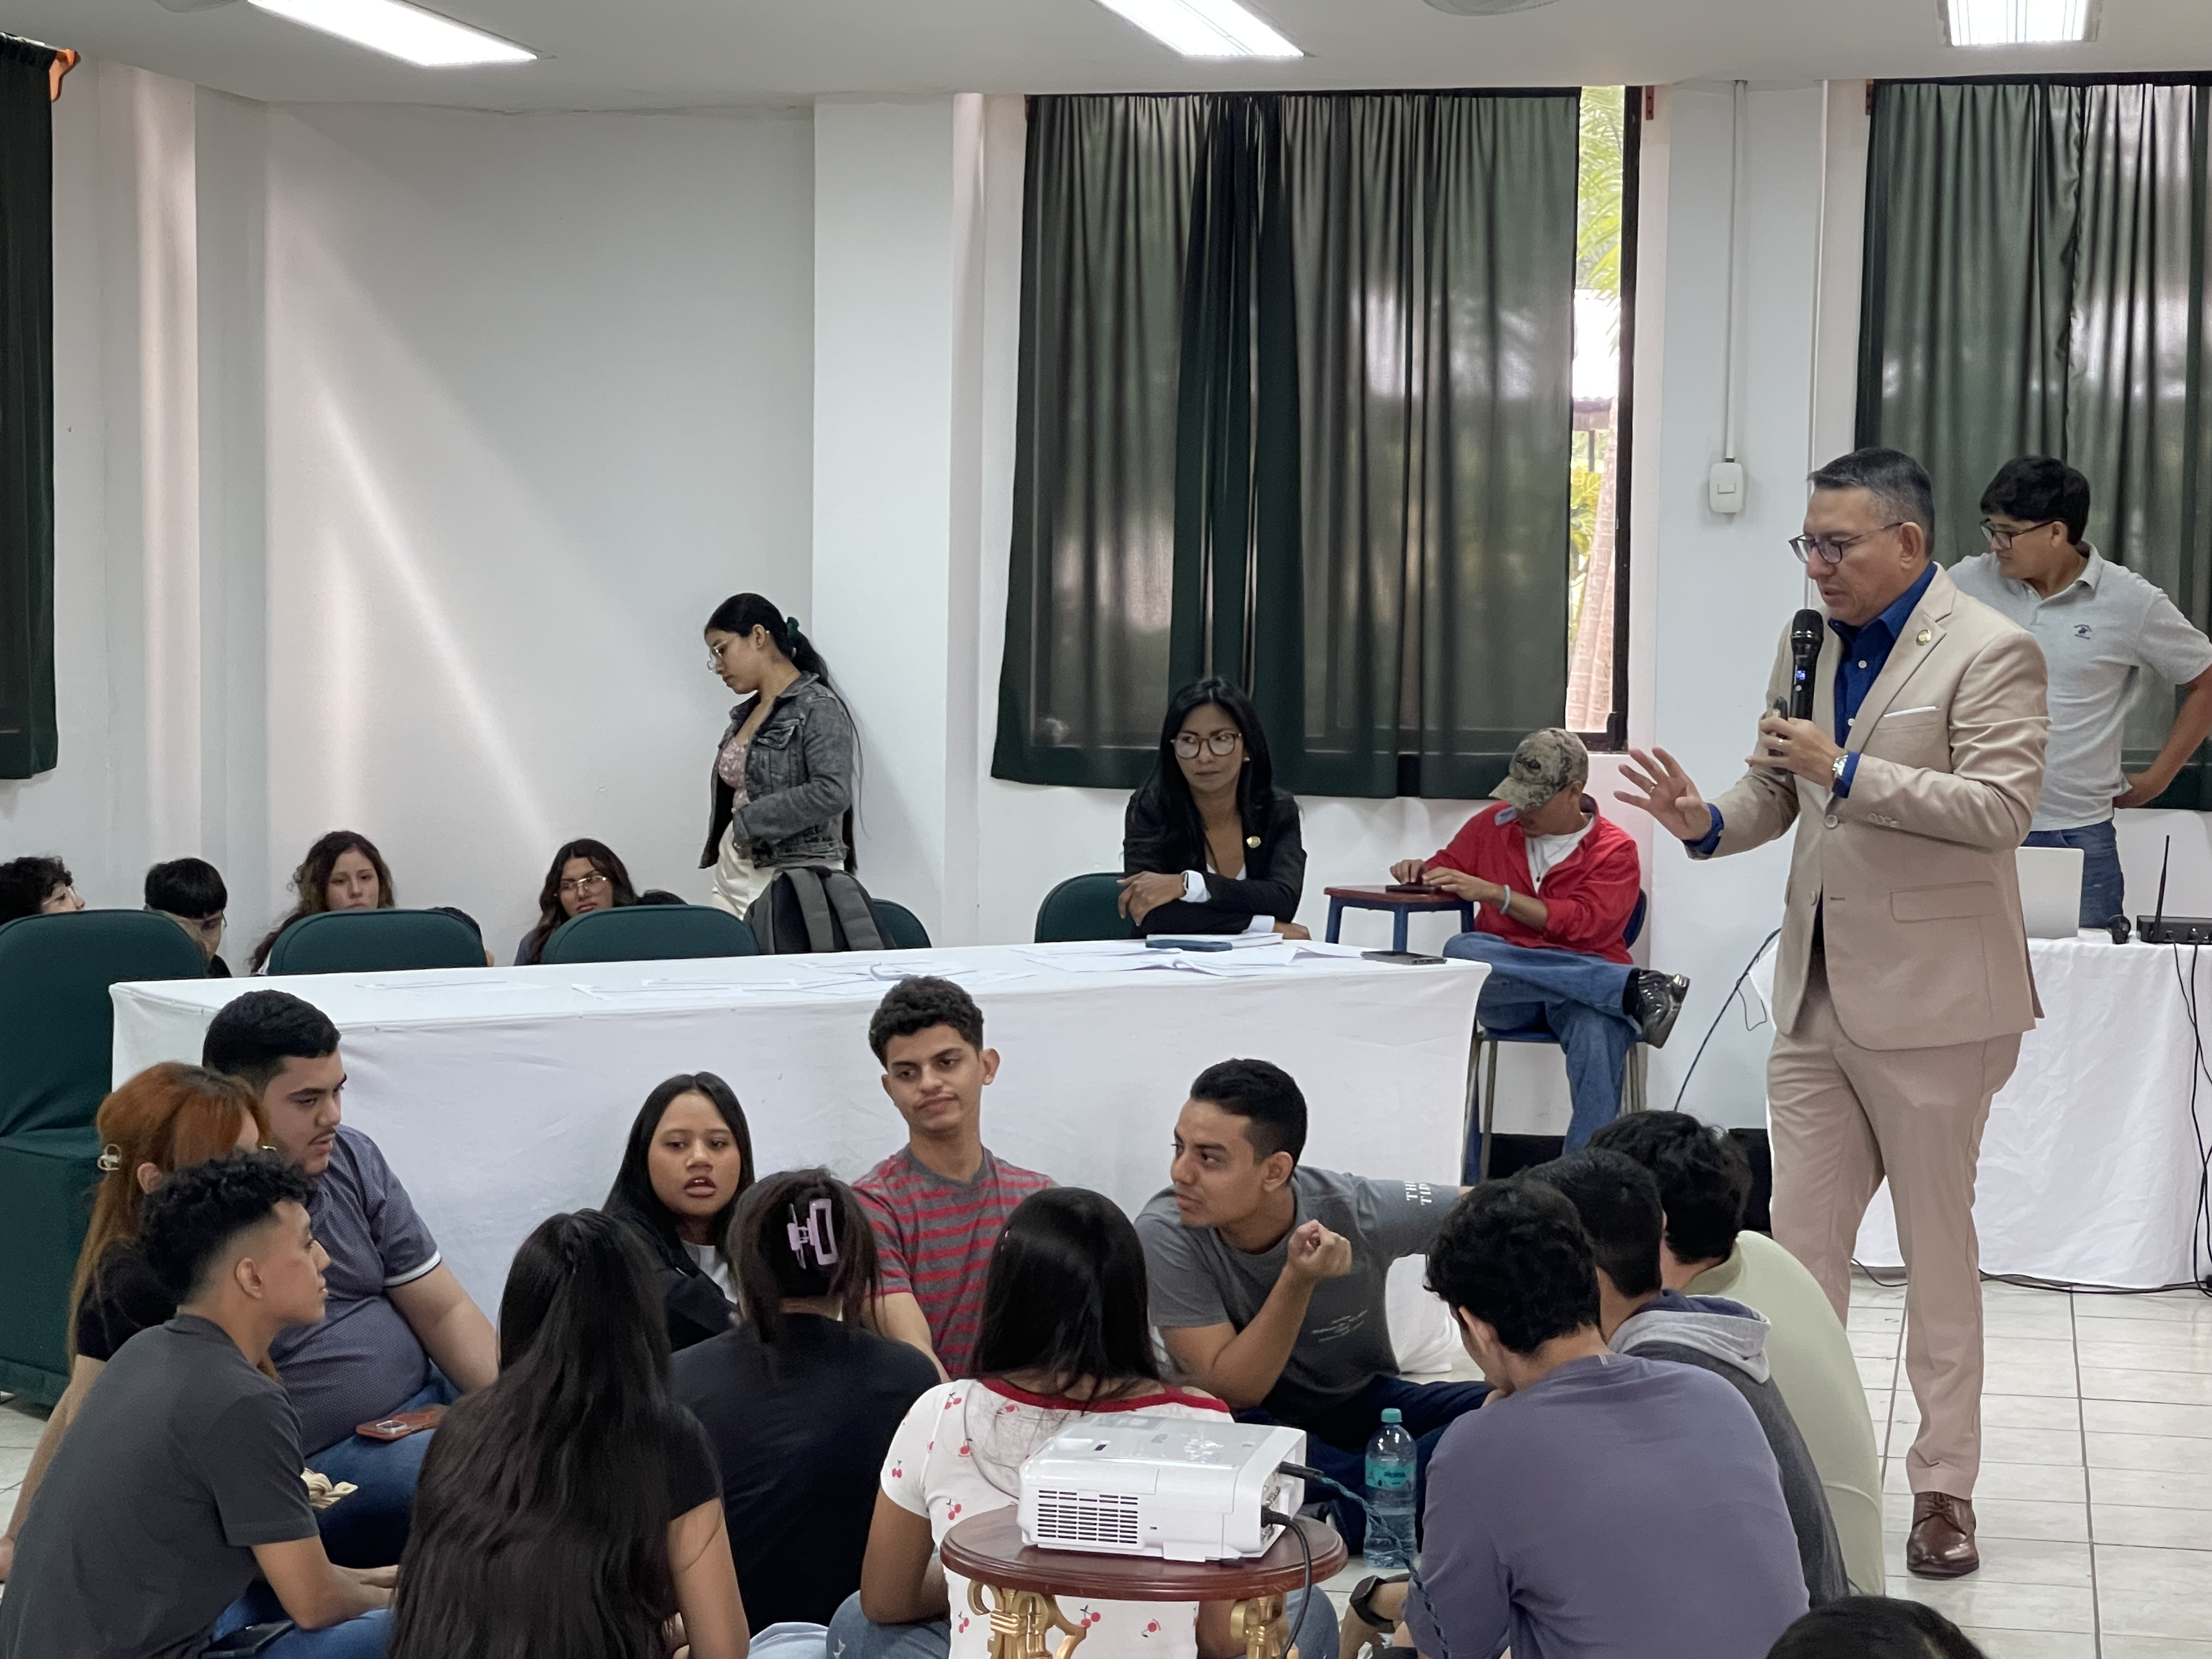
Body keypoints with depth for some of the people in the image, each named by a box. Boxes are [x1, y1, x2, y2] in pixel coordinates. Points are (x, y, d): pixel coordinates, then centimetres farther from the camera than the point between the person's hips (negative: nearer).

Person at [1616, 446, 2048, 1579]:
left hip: (1927, 997, -6)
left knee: (1938, 1242, 6)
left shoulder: (1988, 654, -10)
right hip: (1816, 994, 6)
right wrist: (1708, 821, -6)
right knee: (1802, 1237, 9)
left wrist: (1844, 772, -24)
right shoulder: (1806, 647, 10)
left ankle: (1944, 1483, 16)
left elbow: (2000, 807, -20)